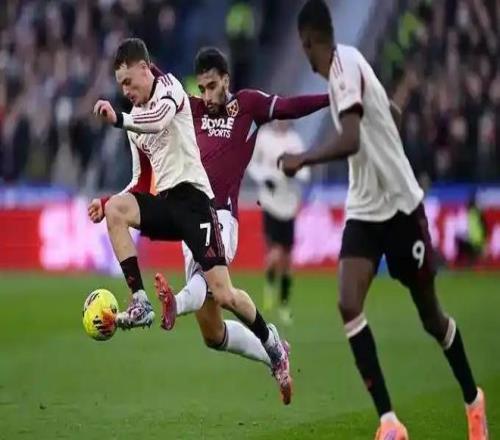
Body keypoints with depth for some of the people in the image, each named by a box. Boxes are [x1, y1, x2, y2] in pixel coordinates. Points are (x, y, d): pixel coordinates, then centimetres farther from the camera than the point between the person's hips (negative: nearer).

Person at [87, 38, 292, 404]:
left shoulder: (169, 87, -2)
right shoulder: (136, 117, 20)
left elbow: (160, 119, -27)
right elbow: (143, 182, 24)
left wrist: (118, 119, -40)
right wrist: (107, 202, 10)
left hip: (192, 197, -7)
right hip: (165, 201, 7)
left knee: (223, 296, -12)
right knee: (115, 210, -23)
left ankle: (272, 343, 14)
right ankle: (140, 304, -23)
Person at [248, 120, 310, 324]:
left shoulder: (295, 140, 2)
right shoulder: (263, 137, -5)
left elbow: (304, 171, 4)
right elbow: (252, 164, 7)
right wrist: (263, 178, -11)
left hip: (289, 205, 3)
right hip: (270, 202, -3)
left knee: (287, 258, 8)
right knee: (275, 254, -17)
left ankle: (284, 304, 22)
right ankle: (269, 283, 15)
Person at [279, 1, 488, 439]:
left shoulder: (345, 64, -20)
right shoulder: (340, 68, 6)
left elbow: (351, 141, -32)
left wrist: (302, 160, -29)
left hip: (401, 205, -7)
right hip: (364, 209, 7)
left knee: (430, 315, 8)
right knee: (349, 305, -14)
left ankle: (473, 399, 32)